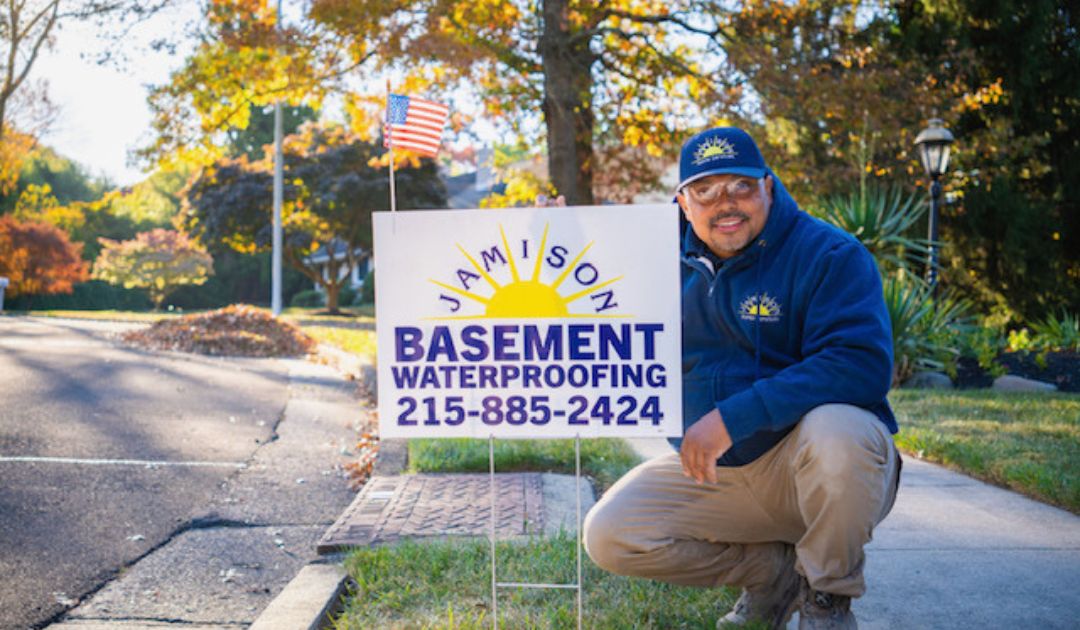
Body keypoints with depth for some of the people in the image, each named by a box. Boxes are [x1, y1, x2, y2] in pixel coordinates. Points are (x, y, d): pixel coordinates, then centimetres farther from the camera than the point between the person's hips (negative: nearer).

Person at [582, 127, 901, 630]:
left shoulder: (829, 254, -13)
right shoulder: (677, 268, 5)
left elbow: (863, 364, -28)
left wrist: (734, 417, -32)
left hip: (814, 469, -5)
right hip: (711, 472, 5)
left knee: (835, 429, -38)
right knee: (607, 536, -10)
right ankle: (773, 570, 10)